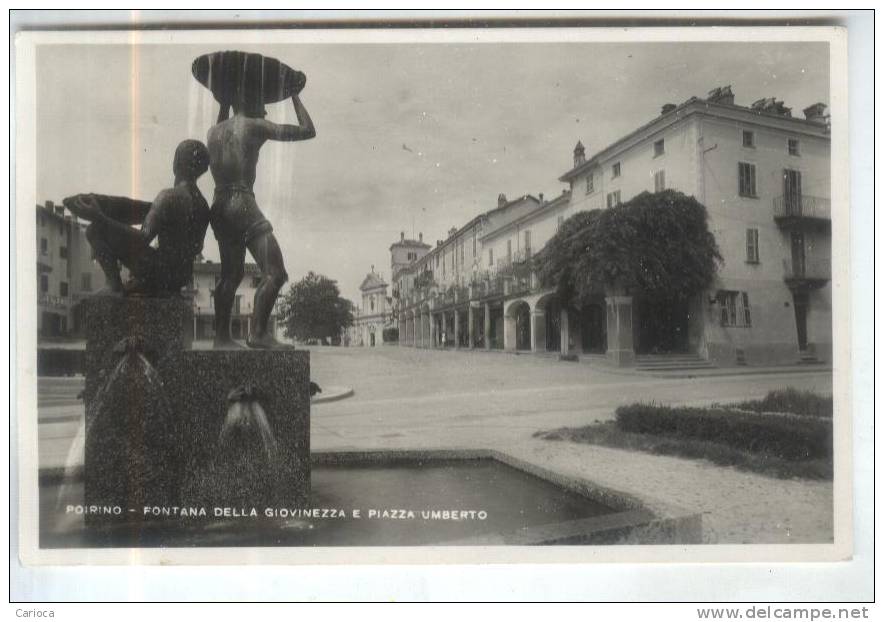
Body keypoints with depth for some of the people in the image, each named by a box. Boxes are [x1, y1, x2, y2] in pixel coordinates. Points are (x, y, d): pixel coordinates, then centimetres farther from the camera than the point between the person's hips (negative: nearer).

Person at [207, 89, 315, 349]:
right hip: (243, 204, -8)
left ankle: (221, 336, 16)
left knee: (231, 275, 16)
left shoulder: (214, 131, 17)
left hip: (219, 207, 8)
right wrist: (295, 96, 15)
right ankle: (258, 333, -15)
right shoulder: (256, 126, -1)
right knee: (275, 273, -9)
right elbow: (308, 131, 1)